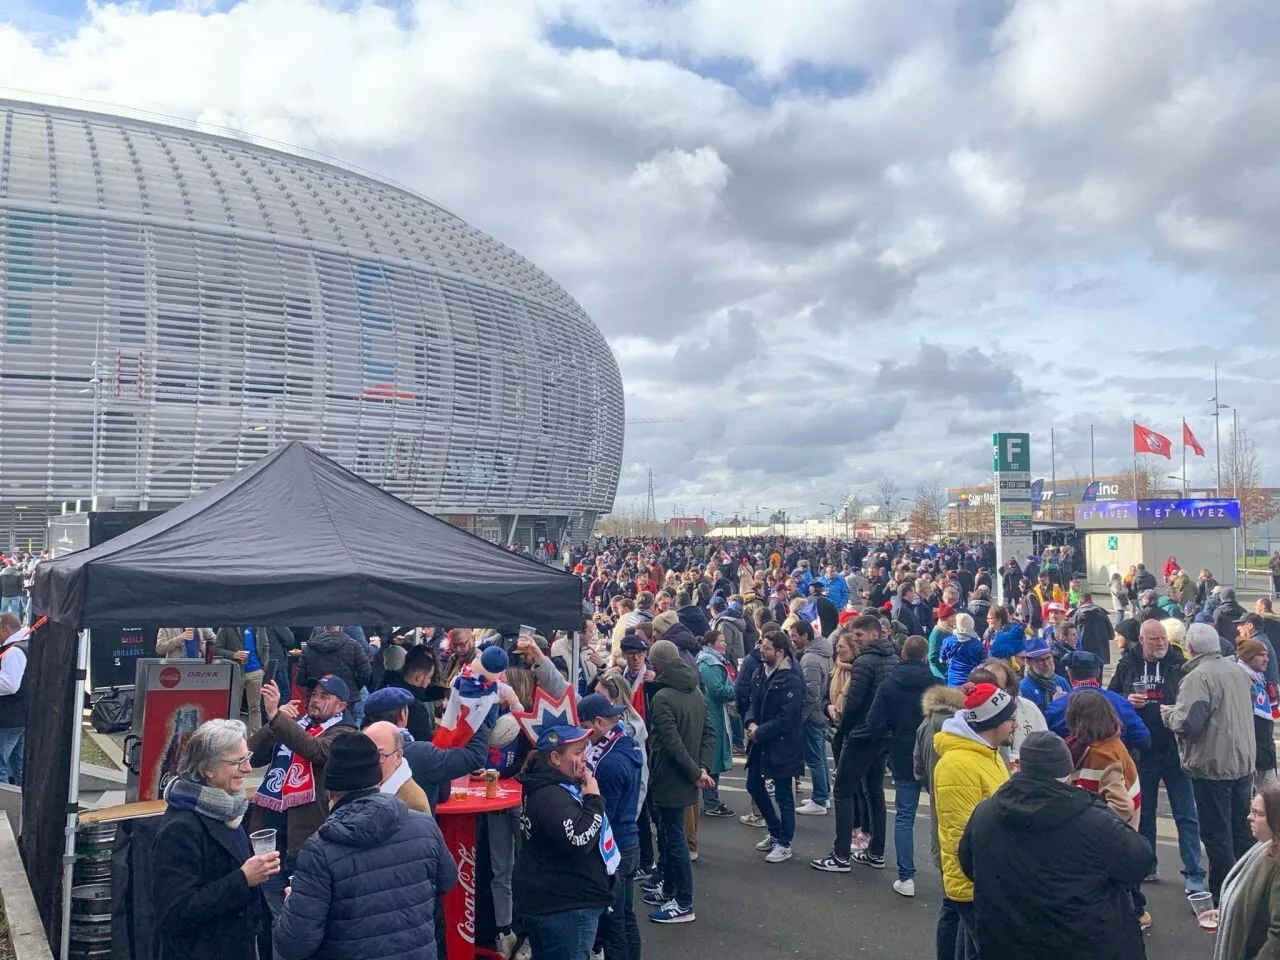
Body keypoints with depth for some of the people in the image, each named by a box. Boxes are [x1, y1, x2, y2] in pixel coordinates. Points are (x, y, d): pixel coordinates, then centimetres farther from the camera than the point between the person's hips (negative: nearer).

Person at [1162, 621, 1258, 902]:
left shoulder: (1198, 677, -21)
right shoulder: (1238, 671, 5)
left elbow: (1188, 723, -27)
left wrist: (1168, 712, -7)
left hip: (1213, 765, -8)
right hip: (1244, 763, 8)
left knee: (1216, 834, 2)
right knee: (1240, 830, 19)